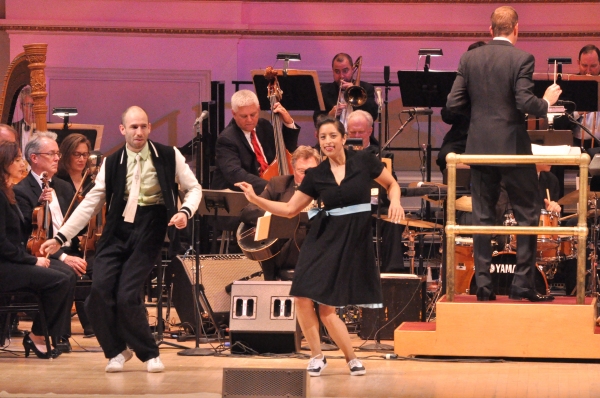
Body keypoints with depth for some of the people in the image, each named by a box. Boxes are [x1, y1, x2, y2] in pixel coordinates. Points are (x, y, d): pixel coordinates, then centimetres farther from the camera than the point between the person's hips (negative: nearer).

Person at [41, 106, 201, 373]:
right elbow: (90, 203, 6)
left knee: (127, 295, -16)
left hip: (149, 232, -3)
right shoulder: (112, 163, 7)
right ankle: (115, 351, 13)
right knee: (99, 293, -12)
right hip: (117, 231, 3)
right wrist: (61, 237, -1)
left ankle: (148, 353, 6)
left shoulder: (169, 156, 2)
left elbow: (193, 188, 7)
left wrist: (185, 212, -14)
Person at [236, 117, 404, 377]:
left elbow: (392, 184, 11)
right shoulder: (316, 175, 5)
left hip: (355, 239, -3)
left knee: (327, 307, -5)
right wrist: (256, 200, -5)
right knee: (304, 297, -9)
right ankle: (317, 356, 11)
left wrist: (395, 202, -10)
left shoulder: (363, 161, -1)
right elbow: (289, 209, 6)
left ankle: (352, 359, 16)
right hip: (323, 238, 3)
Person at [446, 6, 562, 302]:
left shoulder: (469, 59, 2)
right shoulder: (521, 59, -10)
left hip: (480, 148, 4)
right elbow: (525, 103, -18)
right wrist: (547, 102, 1)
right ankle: (522, 284, 3)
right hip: (513, 148, -4)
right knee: (527, 216, 6)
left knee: (482, 217, 8)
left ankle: (483, 284, 6)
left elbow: (454, 103, 1)